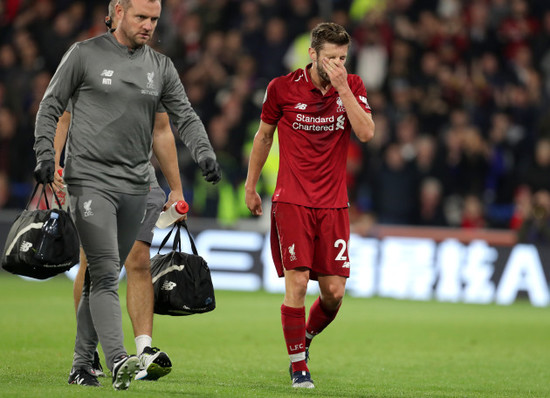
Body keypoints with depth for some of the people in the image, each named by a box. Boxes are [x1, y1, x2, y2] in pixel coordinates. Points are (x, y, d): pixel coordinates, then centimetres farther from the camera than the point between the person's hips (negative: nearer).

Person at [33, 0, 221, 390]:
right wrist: (46, 154, -7)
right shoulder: (85, 54, 0)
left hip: (135, 184, 5)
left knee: (103, 277, 8)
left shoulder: (161, 66, 11)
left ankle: (82, 363, 16)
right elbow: (51, 106, 4)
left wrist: (205, 153, -9)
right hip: (89, 178, -5)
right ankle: (117, 361, -27)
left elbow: (184, 115, 8)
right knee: (105, 272, -16)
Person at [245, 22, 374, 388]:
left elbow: (366, 132, -12)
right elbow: (264, 136, 13)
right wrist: (250, 186, 15)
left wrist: (342, 87, -17)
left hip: (334, 205, 2)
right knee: (297, 283, -13)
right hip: (291, 202, -2)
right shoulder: (283, 88, -1)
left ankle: (305, 339, 29)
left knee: (334, 293, -1)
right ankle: (298, 366, -1)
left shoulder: (352, 87, 3)